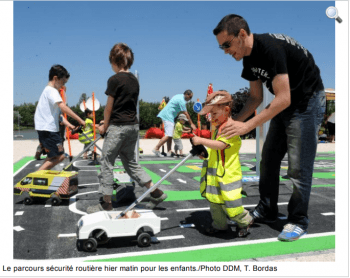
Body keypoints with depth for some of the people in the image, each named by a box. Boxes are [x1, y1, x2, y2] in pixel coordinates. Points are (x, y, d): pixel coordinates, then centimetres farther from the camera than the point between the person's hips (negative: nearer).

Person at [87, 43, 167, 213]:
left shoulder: (115, 80, -11)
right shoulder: (134, 80, 11)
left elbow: (109, 107, -7)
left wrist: (104, 126, 6)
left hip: (118, 127, -7)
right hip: (133, 125, 8)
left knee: (106, 162, 4)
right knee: (131, 162, 18)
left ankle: (107, 204, 9)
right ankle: (156, 192, 17)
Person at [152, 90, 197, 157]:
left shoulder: (179, 96, 16)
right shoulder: (181, 100, -14)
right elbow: (186, 114, -12)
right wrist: (191, 124, -6)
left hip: (165, 115, 11)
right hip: (168, 116, -11)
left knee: (170, 135, 9)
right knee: (168, 135, -14)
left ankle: (169, 152, 9)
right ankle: (156, 149, -12)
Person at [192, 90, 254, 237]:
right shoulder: (218, 128, 14)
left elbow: (220, 145, -31)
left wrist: (201, 140, -31)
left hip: (228, 174, -9)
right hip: (215, 174, 9)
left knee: (230, 204, -2)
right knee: (215, 202, 16)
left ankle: (245, 221, 24)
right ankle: (219, 225, 33)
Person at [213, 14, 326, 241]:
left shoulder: (270, 48, -29)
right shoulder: (249, 58, 0)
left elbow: (283, 99, -31)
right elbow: (256, 97, 7)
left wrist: (247, 126, -30)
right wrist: (234, 121, -6)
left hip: (307, 102, -9)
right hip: (285, 104, 9)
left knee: (298, 166, -6)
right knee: (269, 159, 11)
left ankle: (298, 222, 11)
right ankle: (267, 212, 25)